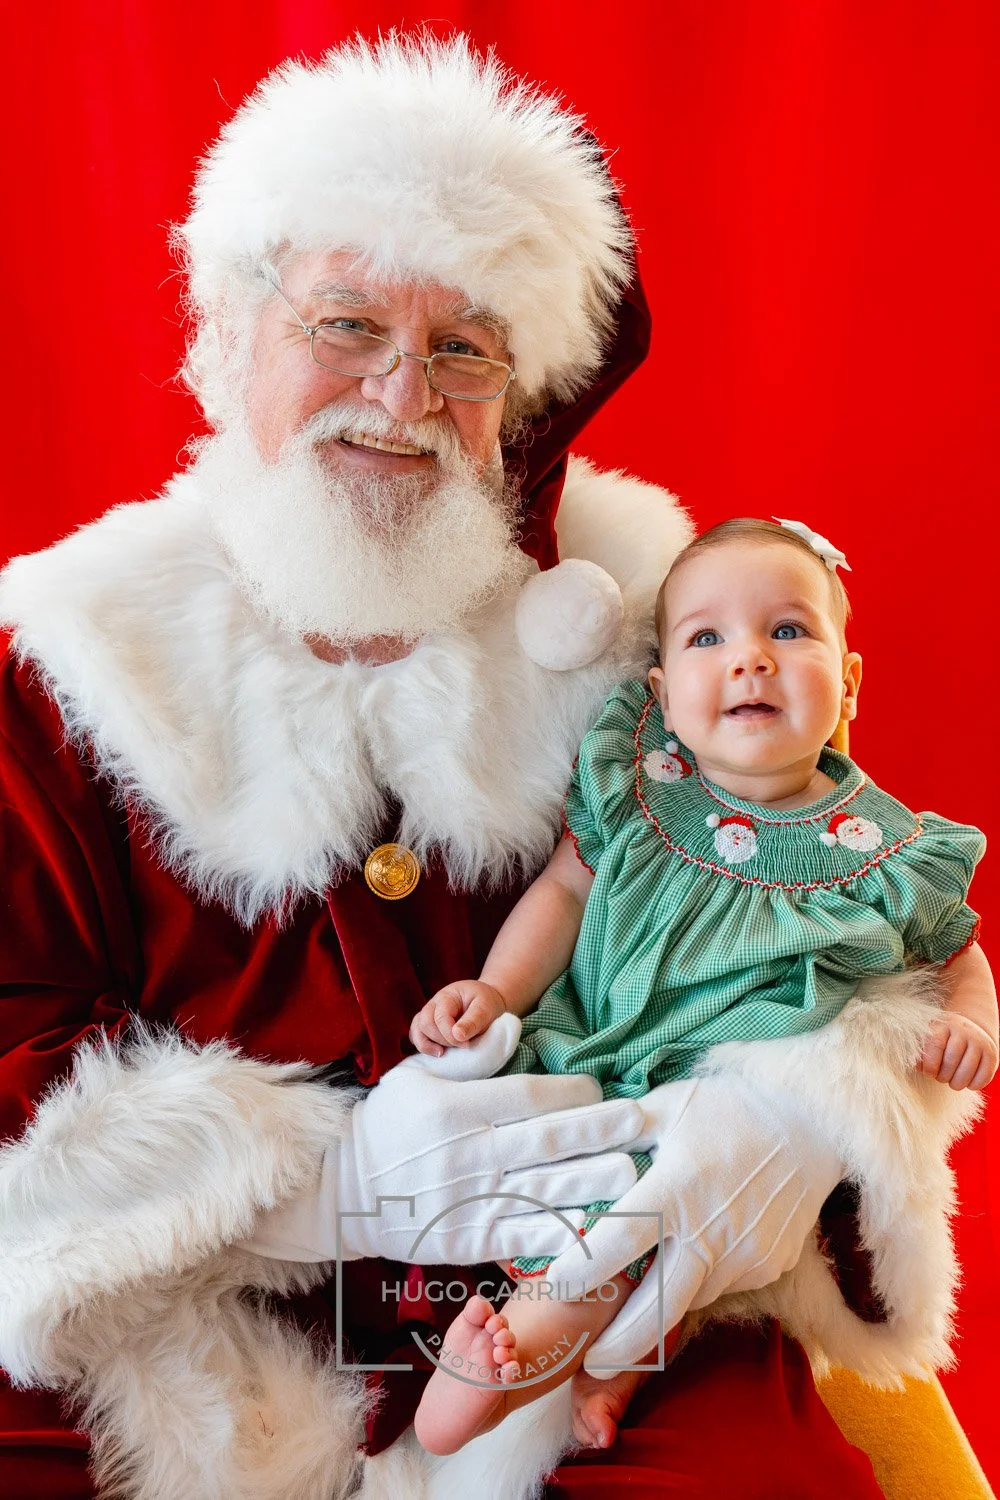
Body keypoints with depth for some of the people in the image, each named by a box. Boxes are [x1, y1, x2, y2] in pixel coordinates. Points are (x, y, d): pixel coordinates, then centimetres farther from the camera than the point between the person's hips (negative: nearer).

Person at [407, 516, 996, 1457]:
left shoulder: (886, 853, -4)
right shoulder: (632, 786, -3)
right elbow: (565, 889, 3)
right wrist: (495, 991, -9)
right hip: (592, 1052, 2)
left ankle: (568, 1314, -4)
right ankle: (611, 1329, -5)